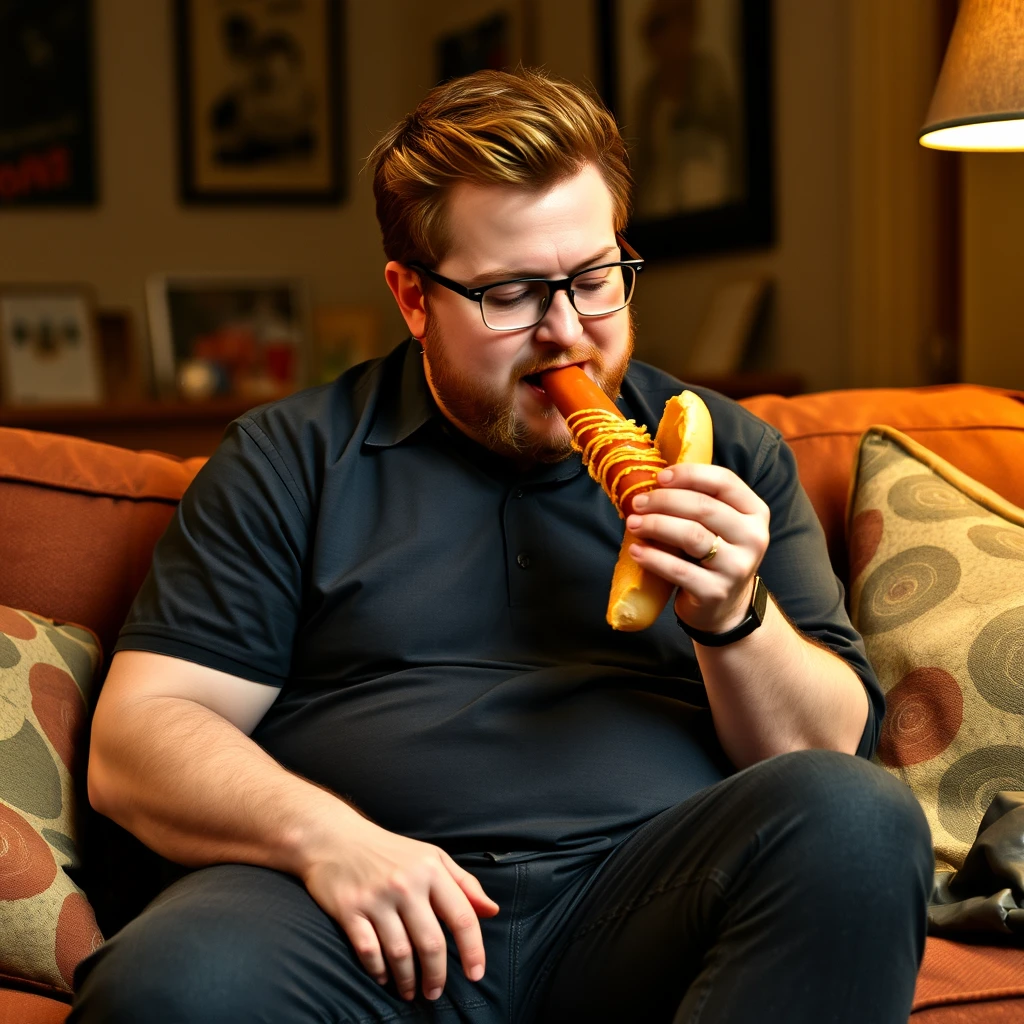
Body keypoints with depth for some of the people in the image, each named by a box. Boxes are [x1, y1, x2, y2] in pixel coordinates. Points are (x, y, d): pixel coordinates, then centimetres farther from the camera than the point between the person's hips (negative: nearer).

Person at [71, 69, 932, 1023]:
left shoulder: (730, 453, 16)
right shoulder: (288, 460, 12)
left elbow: (831, 751, 12)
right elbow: (132, 743, 5)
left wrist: (733, 618, -9)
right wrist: (319, 834, -14)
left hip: (647, 899, 1)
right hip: (374, 912, -1)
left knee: (860, 821, -29)